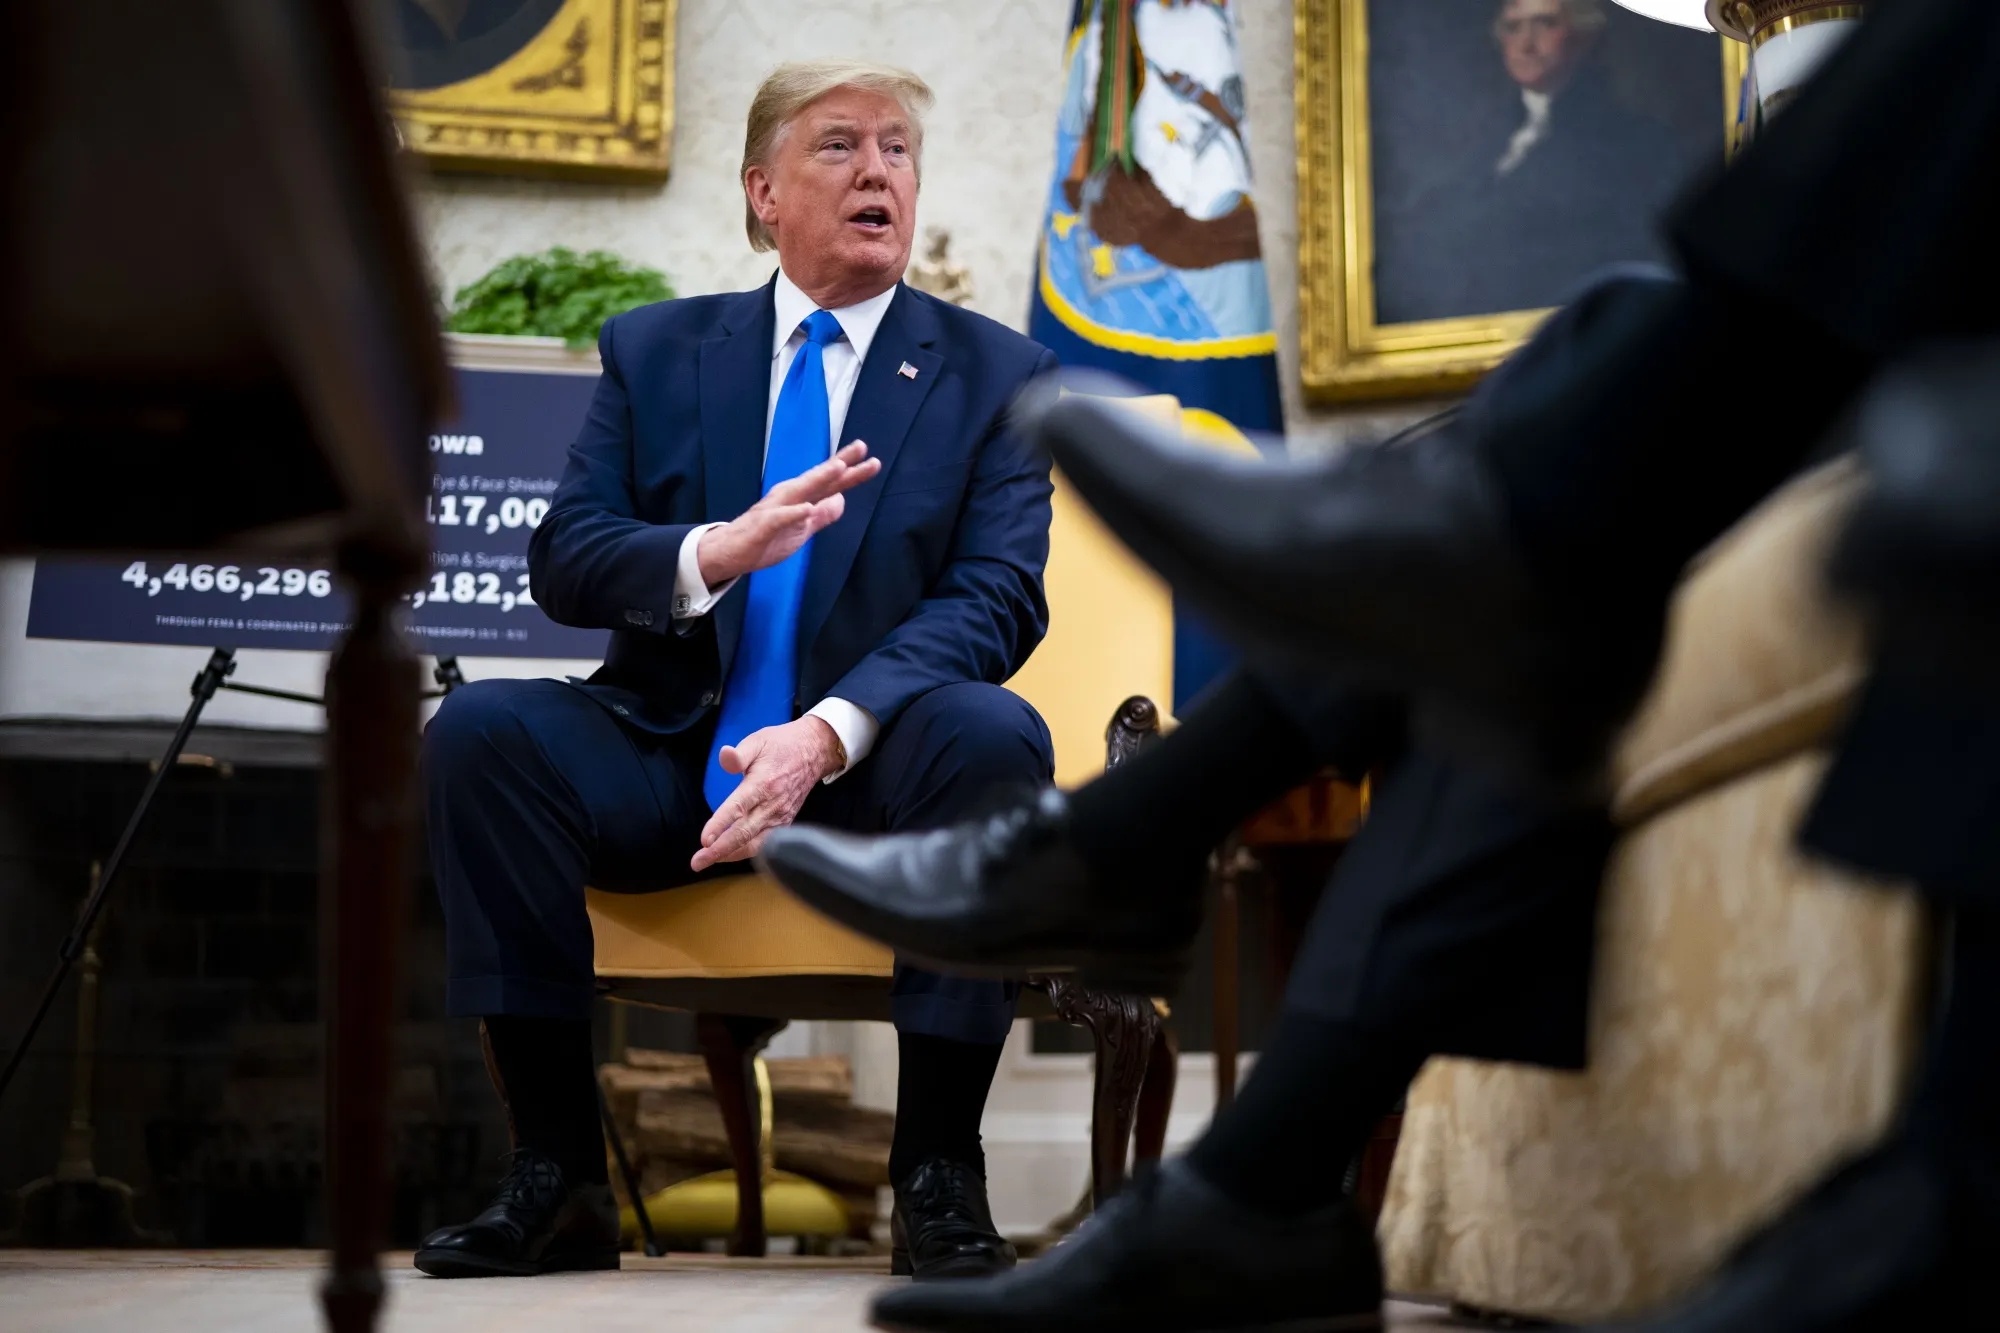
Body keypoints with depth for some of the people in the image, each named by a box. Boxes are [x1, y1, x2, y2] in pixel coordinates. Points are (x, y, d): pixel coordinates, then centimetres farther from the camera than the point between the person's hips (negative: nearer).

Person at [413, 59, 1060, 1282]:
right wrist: (717, 553, -21)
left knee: (997, 737, -34)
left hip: (872, 770, -2)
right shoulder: (654, 351, 12)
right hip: (673, 760, 2)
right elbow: (563, 560, 2)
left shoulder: (998, 375, 6)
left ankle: (939, 1177, -22)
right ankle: (558, 1174, -18)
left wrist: (826, 734, -24)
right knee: (479, 729, -25)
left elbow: (997, 600, -7)